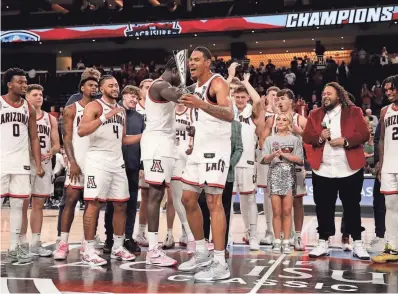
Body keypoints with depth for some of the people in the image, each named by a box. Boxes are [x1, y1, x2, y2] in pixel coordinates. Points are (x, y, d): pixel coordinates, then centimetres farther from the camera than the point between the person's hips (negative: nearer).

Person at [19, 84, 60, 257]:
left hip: (45, 164, 4)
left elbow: (57, 145, 11)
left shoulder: (51, 119, 11)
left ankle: (36, 243, 13)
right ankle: (22, 243, 8)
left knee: (39, 204, 7)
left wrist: (51, 152, -10)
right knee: (23, 204, 1)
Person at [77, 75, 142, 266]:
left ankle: (118, 247, 19)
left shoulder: (121, 110, 18)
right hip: (98, 160, -7)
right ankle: (88, 251, -3)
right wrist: (105, 117, -28)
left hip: (117, 161, 7)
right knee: (94, 204, -8)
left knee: (121, 205, 8)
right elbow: (81, 131, -20)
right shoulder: (94, 106, -4)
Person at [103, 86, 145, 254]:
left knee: (131, 203, 7)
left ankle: (128, 237, 15)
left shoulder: (139, 117, 14)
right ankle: (110, 238, 13)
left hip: (133, 165, 4)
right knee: (112, 203, 5)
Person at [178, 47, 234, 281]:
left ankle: (220, 263, -10)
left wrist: (201, 104, -44)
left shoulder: (218, 82, -12)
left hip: (216, 148, -9)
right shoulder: (197, 85, 15)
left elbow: (229, 114, -30)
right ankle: (202, 252, 23)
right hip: (200, 147, 9)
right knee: (188, 199, 11)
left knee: (214, 201, -13)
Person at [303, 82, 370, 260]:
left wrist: (345, 141, -19)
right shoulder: (315, 114, 11)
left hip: (349, 169, -2)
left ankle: (357, 244, 14)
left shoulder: (354, 112, 2)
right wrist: (319, 137, -15)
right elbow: (306, 136, 5)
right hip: (322, 170, 3)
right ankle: (323, 243, 16)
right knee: (323, 207, 6)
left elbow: (364, 134, -5)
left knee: (352, 206, 6)